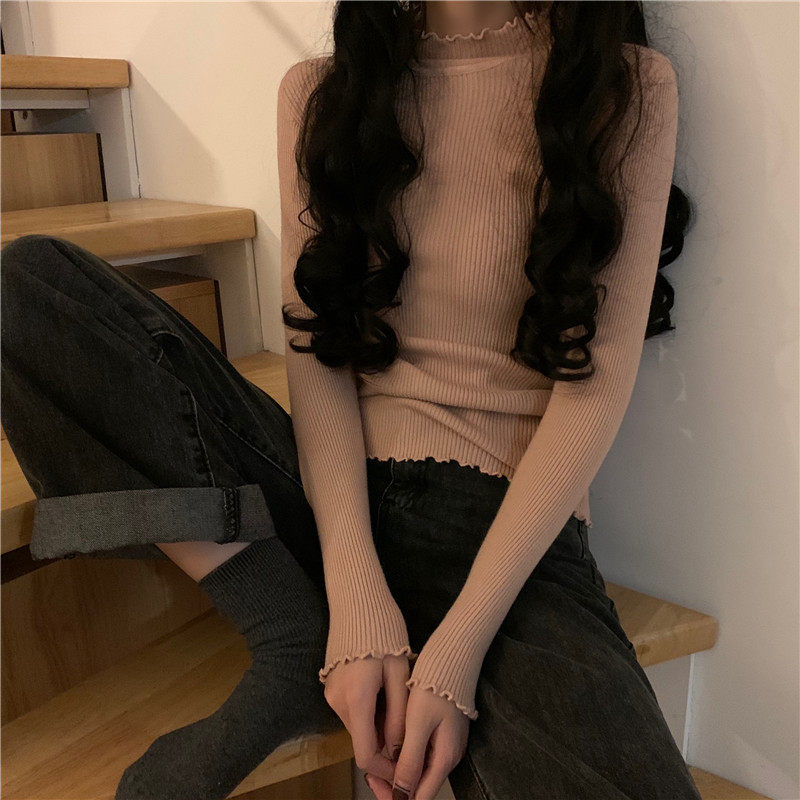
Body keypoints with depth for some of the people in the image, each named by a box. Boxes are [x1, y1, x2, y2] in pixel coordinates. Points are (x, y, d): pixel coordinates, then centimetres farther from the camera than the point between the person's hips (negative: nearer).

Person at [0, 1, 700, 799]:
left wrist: (459, 643, -15)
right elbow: (317, 347, 0)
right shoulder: (319, 91, 9)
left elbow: (598, 380, -7)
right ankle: (297, 646, -11)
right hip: (330, 491, 4)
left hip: (515, 529, -3)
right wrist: (357, 594, -14)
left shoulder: (629, 85, 2)